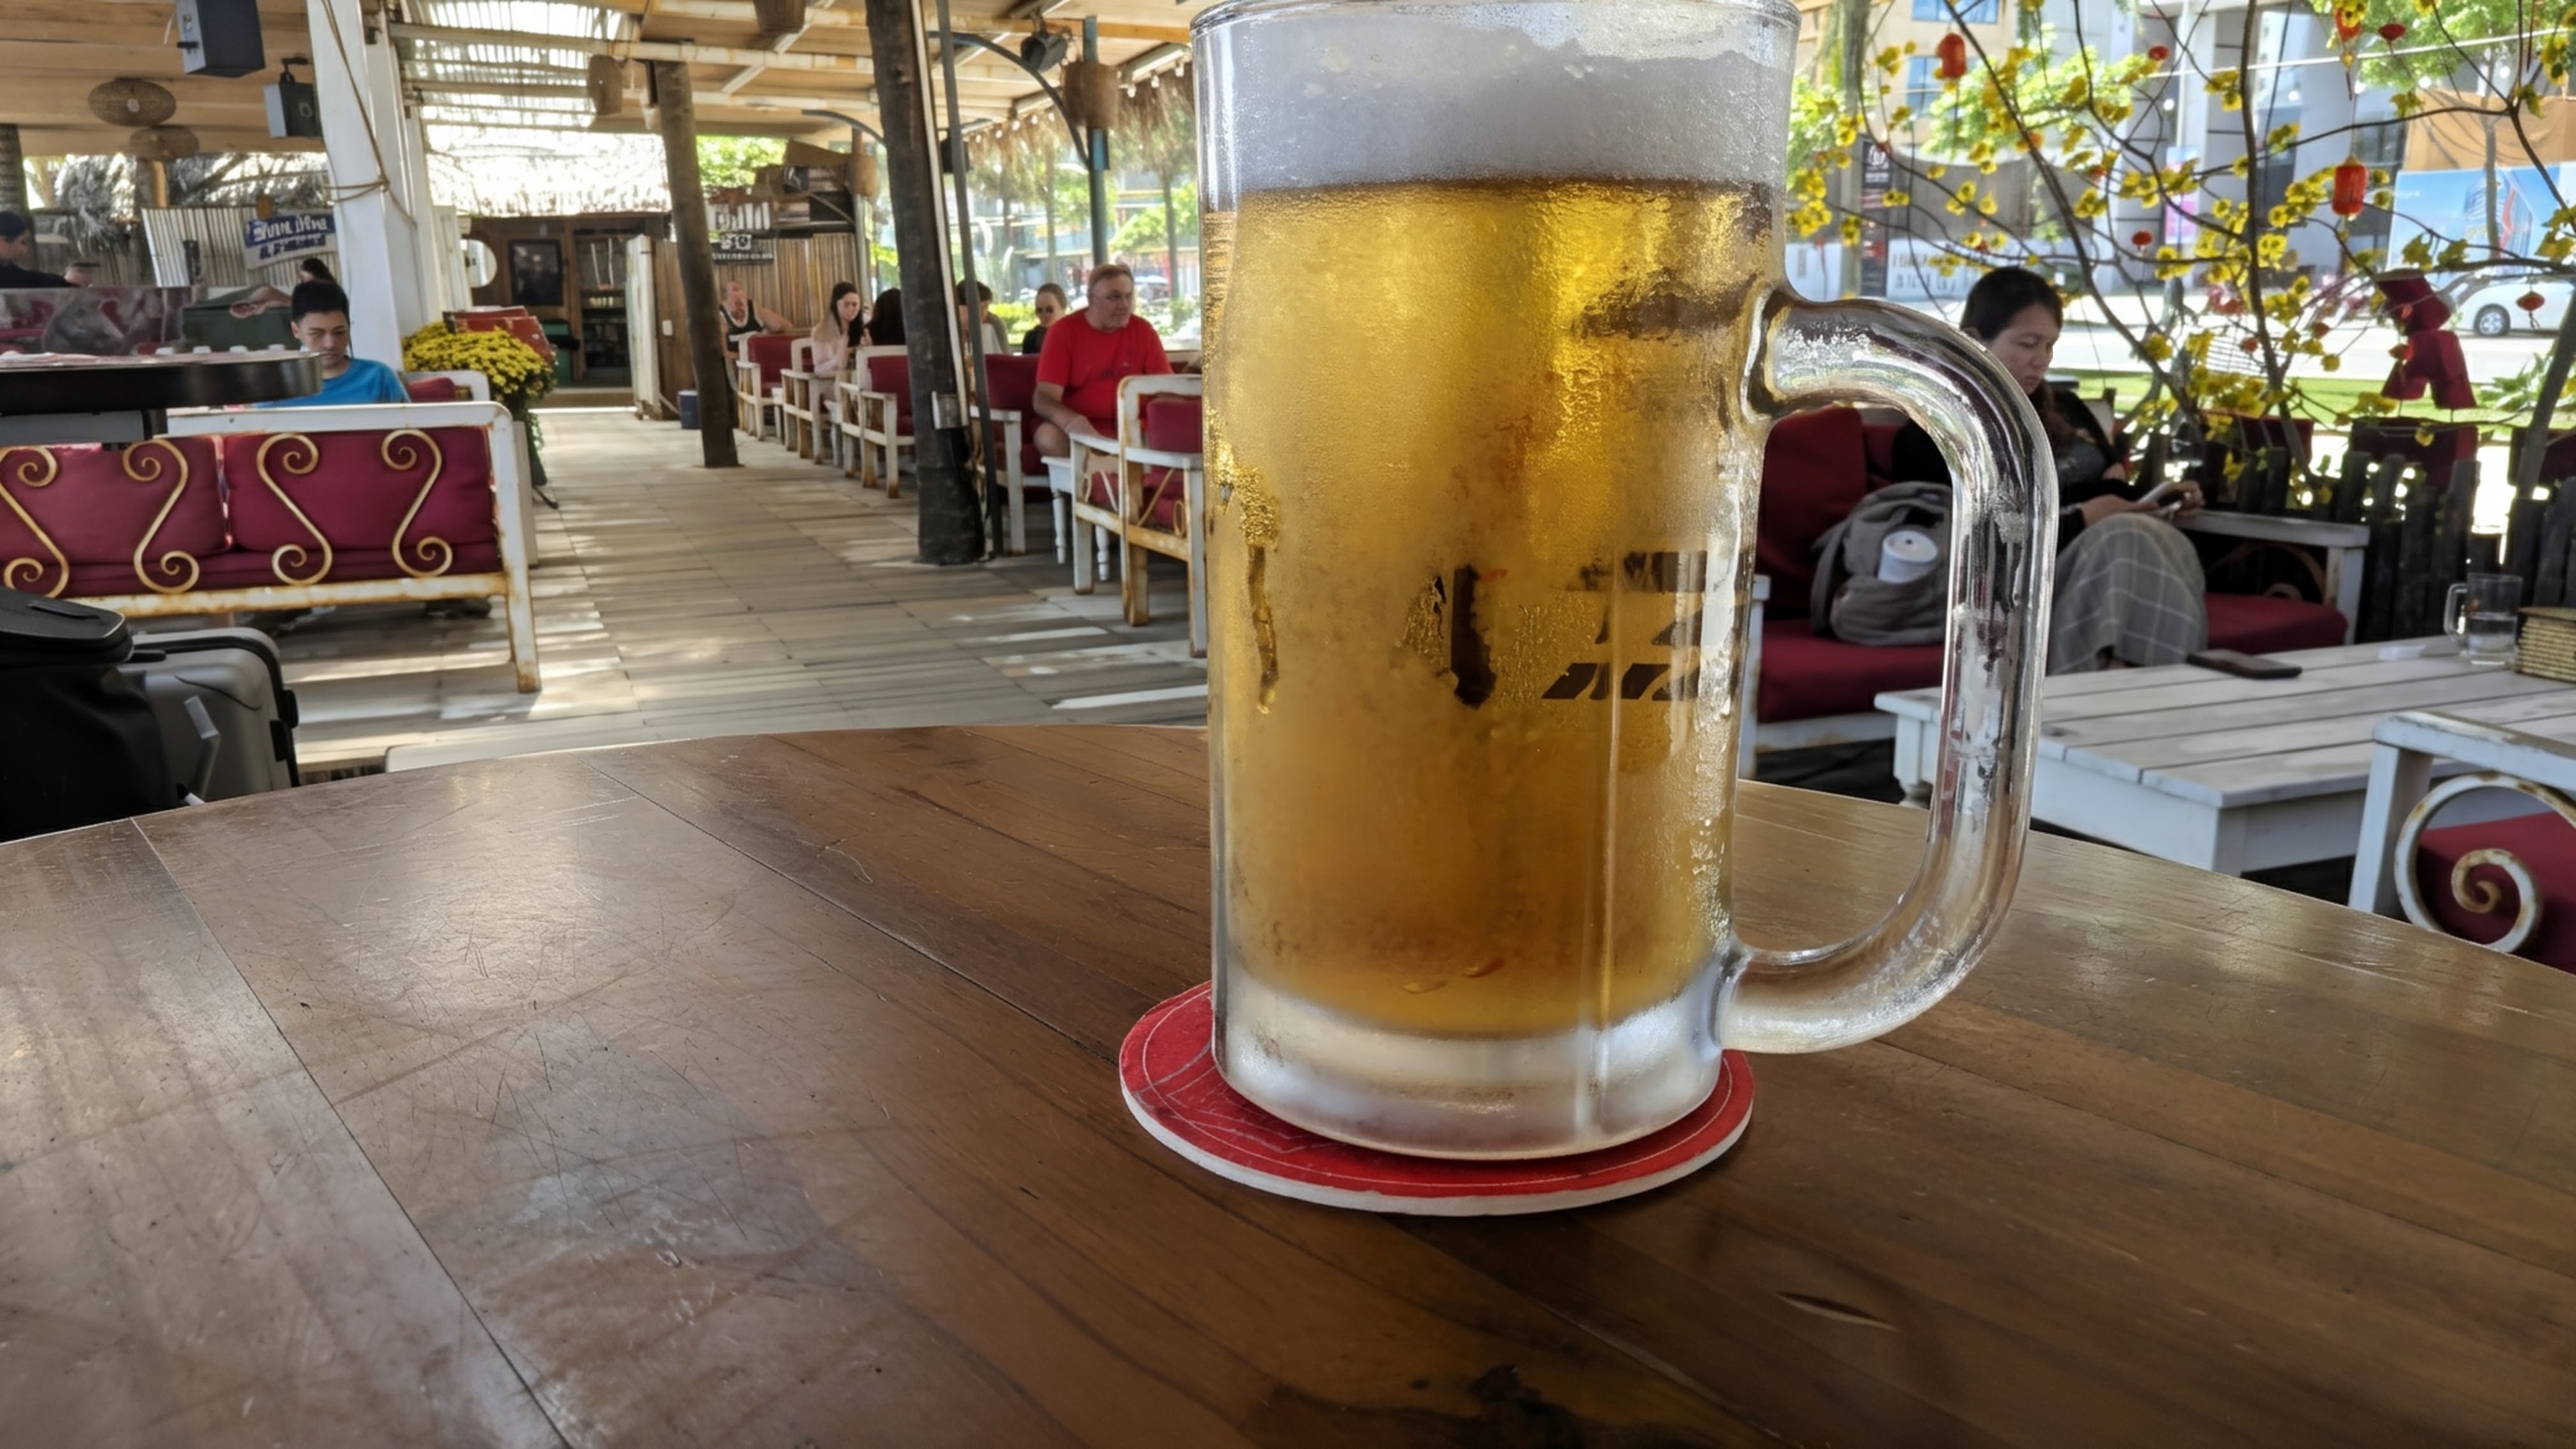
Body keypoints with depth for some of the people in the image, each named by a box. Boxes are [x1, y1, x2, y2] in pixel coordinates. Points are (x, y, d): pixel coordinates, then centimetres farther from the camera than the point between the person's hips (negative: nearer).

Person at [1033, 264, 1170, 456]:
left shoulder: (1143, 331, 2)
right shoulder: (1063, 332, -6)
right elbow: (1045, 398, -13)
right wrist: (1071, 421, -38)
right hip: (1080, 428, -1)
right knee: (1048, 436, -33)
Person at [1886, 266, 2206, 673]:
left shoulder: (2066, 409, 25)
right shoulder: (1931, 436, 2)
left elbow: (2114, 489, 32)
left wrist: (2157, 500, 8)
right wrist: (2081, 518, -14)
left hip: (2105, 563, 6)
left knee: (2163, 538, -31)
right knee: (2127, 537, -36)